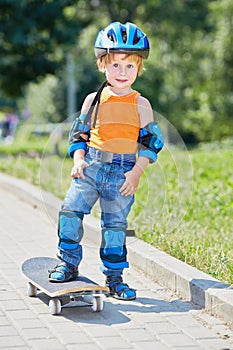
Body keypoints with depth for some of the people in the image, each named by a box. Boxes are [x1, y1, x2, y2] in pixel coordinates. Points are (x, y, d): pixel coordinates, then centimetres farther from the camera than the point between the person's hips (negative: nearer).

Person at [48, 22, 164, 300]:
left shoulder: (141, 105, 1)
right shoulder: (94, 100, 5)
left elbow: (151, 141, 3)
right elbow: (78, 133, 11)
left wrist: (137, 171, -7)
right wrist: (78, 159, -4)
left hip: (123, 172, -1)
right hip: (92, 165, 1)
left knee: (115, 223, 4)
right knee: (71, 210, -12)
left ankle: (114, 277, 17)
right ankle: (68, 263, 5)